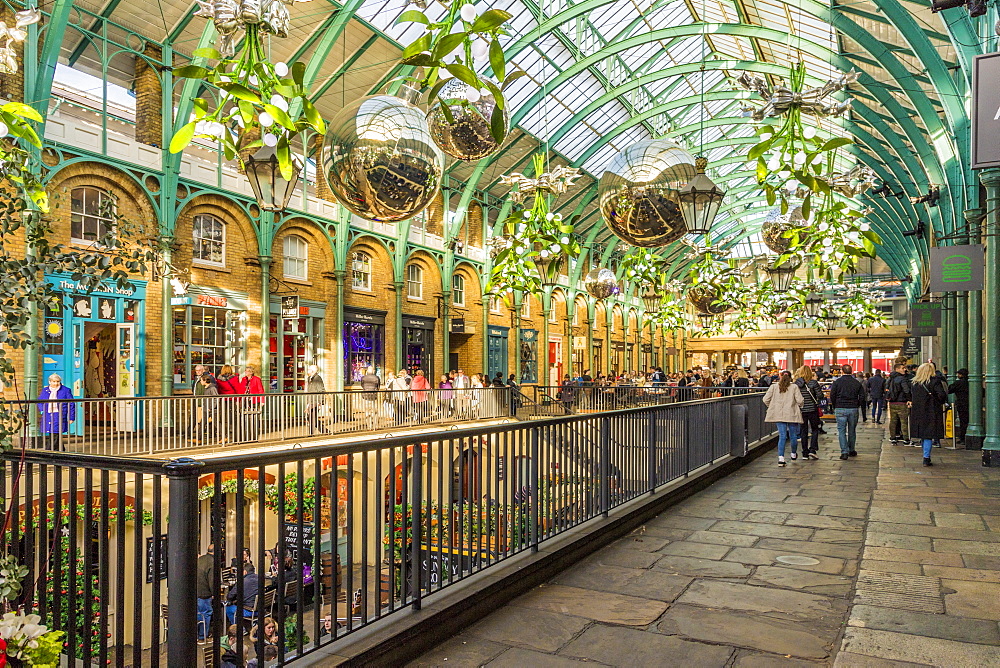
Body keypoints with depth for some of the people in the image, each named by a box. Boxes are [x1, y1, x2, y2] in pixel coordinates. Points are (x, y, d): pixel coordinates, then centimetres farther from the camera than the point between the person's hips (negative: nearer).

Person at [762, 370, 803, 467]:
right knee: (793, 435, 16)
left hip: (778, 414, 2)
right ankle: (793, 454, 35)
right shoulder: (794, 387, -2)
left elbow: (766, 399, -1)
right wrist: (800, 407, 13)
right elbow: (799, 400, -8)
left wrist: (771, 407, 15)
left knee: (782, 436, 1)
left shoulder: (774, 387, 3)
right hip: (792, 414, -1)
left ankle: (781, 458, -9)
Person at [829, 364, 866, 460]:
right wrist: (857, 406, 15)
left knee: (841, 431, 0)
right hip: (853, 409, 3)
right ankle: (852, 450, 25)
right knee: (852, 431, 14)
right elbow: (862, 396, 3)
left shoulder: (837, 382, -4)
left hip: (840, 409, -2)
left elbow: (832, 396, -4)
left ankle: (844, 452, -8)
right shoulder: (857, 382, 3)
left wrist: (835, 407, 8)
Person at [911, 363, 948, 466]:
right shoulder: (935, 382, -10)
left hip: (917, 413, 5)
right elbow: (942, 395, -16)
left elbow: (911, 396, 13)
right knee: (929, 435, -3)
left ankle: (926, 457, 23)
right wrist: (940, 403, 1)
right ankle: (926, 458, -8)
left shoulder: (914, 383, 6)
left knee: (923, 435, 14)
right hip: (931, 413, -5)